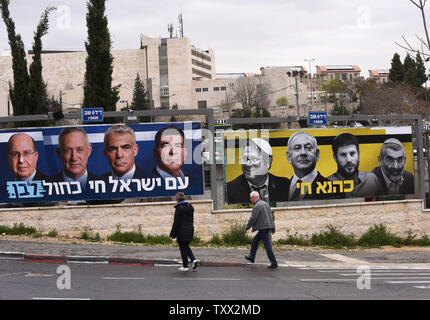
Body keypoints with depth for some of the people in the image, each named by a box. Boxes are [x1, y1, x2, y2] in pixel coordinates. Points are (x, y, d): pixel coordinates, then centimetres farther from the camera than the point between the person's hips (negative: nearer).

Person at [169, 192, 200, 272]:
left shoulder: (179, 208, -15)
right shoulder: (190, 207, 9)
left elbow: (176, 222, -14)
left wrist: (173, 233, -8)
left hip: (182, 231, -7)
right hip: (190, 229, 7)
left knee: (183, 248, 3)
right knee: (186, 246, 19)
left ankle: (185, 266, 7)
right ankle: (194, 259, 0)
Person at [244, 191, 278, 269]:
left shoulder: (257, 206, -13)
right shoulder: (265, 203, 16)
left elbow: (253, 218, -15)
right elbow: (271, 216, 20)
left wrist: (246, 228, -4)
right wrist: (272, 228, 23)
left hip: (263, 228, -10)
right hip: (268, 226, 10)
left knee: (267, 245, -8)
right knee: (255, 241, 21)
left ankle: (274, 263, -8)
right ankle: (251, 257, 29)